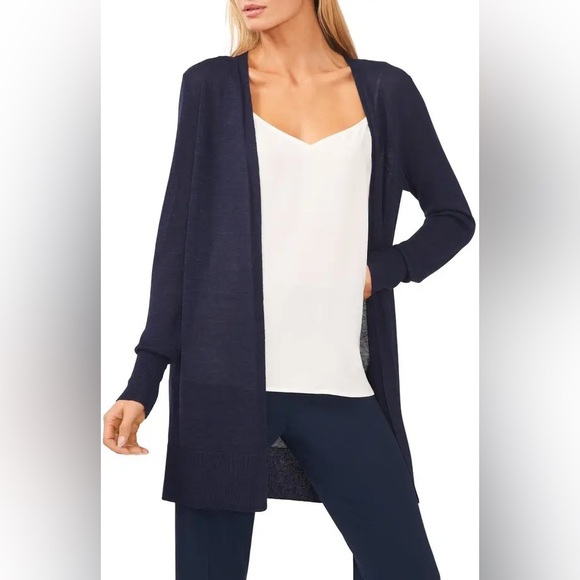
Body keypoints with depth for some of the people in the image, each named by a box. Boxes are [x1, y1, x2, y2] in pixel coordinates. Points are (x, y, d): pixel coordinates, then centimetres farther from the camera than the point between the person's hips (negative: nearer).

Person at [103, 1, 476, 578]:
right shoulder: (211, 86, 6)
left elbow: (454, 217, 19)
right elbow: (179, 235, 6)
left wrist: (381, 271, 1)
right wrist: (143, 383, 2)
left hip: (341, 383, 2)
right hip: (224, 377, -1)